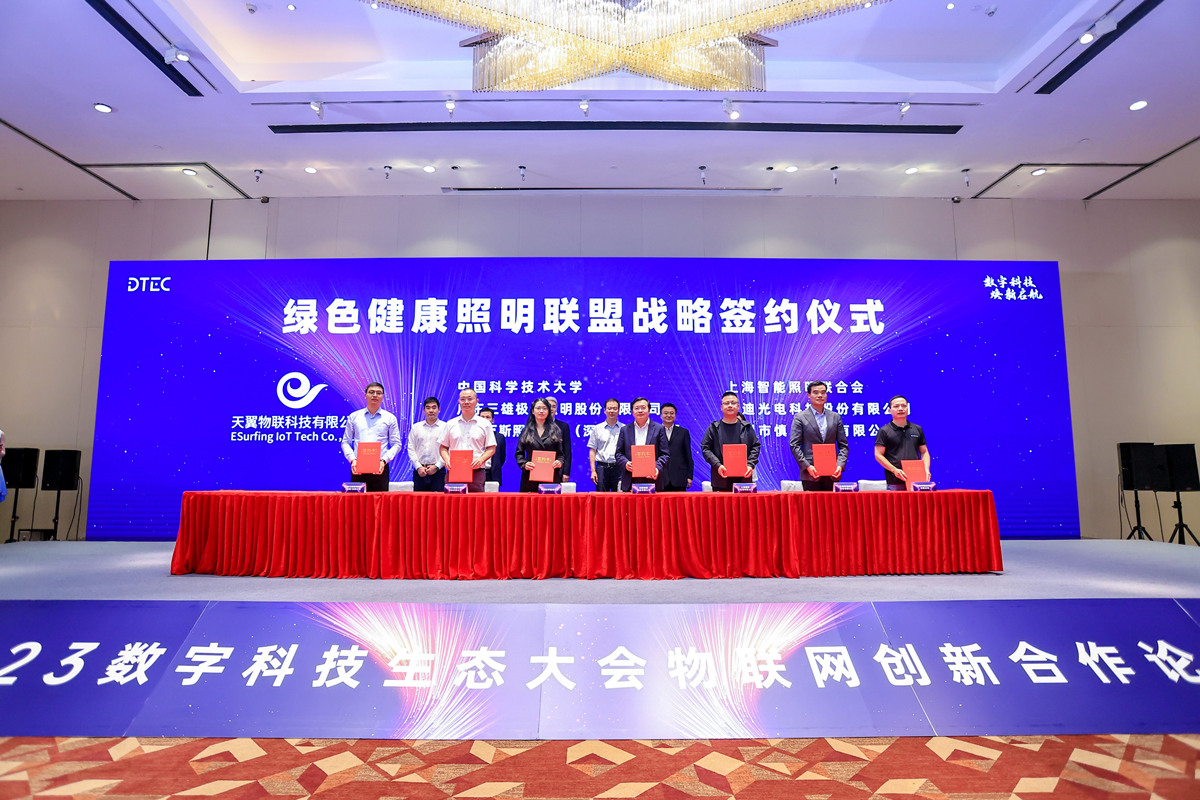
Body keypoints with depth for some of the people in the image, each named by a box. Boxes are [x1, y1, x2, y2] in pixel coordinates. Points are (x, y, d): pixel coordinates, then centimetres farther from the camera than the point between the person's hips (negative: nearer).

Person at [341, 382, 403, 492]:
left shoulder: (390, 418, 9)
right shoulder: (354, 417, 13)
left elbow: (396, 444, 6)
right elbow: (345, 442, 12)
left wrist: (384, 460, -8)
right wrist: (352, 459, -4)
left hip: (380, 468, -1)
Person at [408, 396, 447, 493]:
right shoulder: (416, 427, 12)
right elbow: (411, 449, 8)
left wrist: (437, 466, -10)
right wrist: (418, 467, -3)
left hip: (438, 471, -2)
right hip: (419, 471, 2)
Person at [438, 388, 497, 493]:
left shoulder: (485, 424, 9)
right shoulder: (450, 424, 14)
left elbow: (491, 448, 7)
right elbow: (443, 447, 16)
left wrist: (481, 459, -11)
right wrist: (447, 460, -4)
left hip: (476, 472, -1)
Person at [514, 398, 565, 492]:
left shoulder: (556, 431, 13)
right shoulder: (526, 431, 12)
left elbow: (560, 453, 13)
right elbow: (519, 453, 11)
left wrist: (559, 462, -8)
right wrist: (524, 464, -8)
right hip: (530, 476, 0)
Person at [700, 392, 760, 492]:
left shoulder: (747, 427, 12)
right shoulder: (713, 428, 7)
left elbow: (755, 446, 11)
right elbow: (705, 448, 2)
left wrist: (750, 465, -5)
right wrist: (717, 465, -11)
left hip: (743, 477, 1)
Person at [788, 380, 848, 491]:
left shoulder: (835, 417, 12)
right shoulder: (800, 418, 1)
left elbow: (843, 445, 11)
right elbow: (794, 445, -4)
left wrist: (840, 465, -5)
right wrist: (807, 466, -14)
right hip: (810, 474, -3)